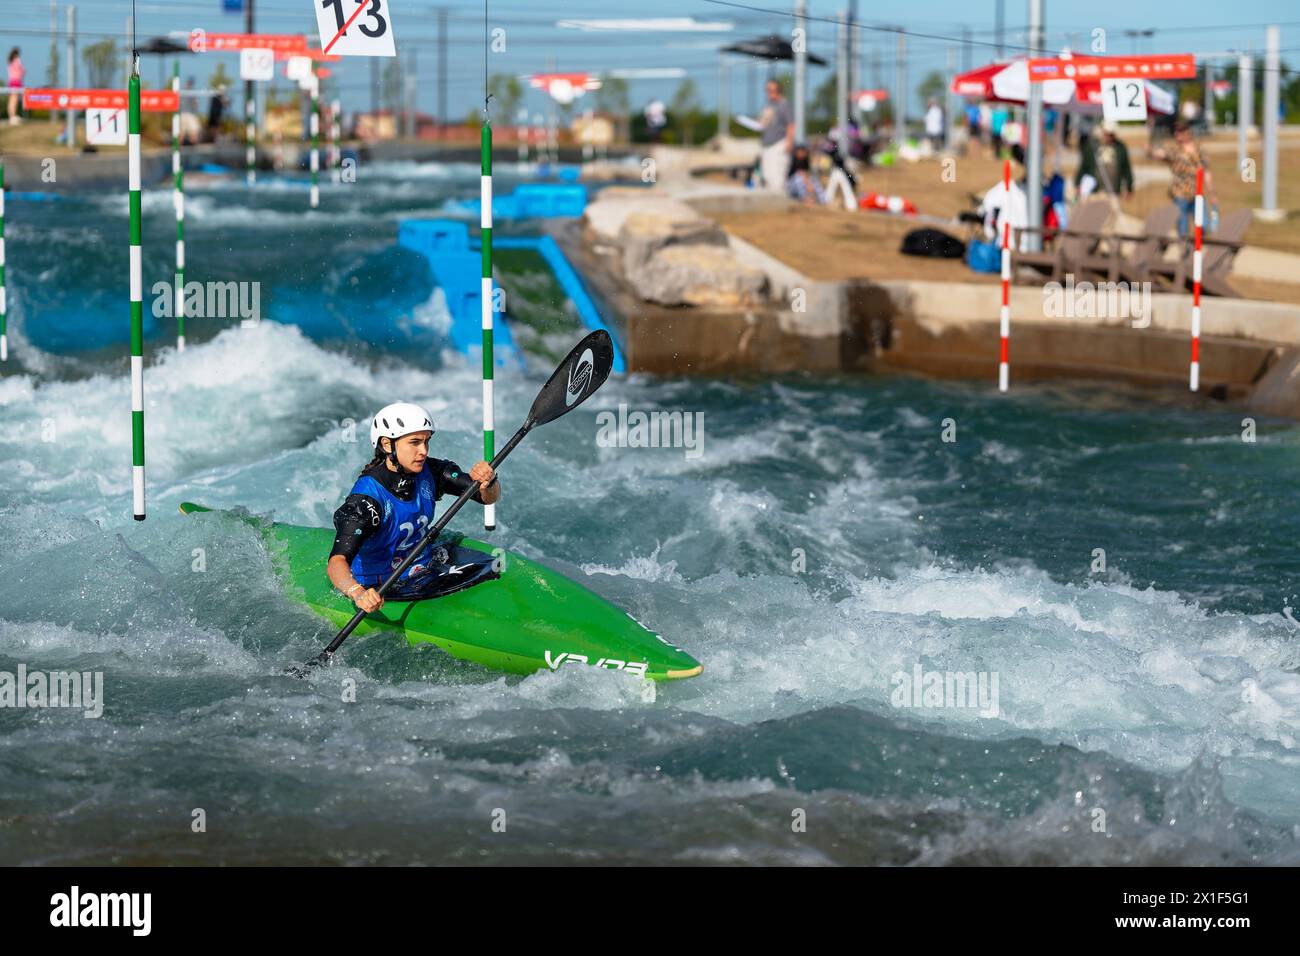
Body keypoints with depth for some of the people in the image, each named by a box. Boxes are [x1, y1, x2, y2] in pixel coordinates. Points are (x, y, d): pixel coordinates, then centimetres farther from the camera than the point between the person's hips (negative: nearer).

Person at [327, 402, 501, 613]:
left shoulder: (428, 473, -4)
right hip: (382, 593, -7)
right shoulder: (366, 498, -23)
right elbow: (336, 563, -34)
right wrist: (357, 593, -55)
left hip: (427, 575, 7)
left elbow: (489, 498, 1)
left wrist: (488, 482, -24)